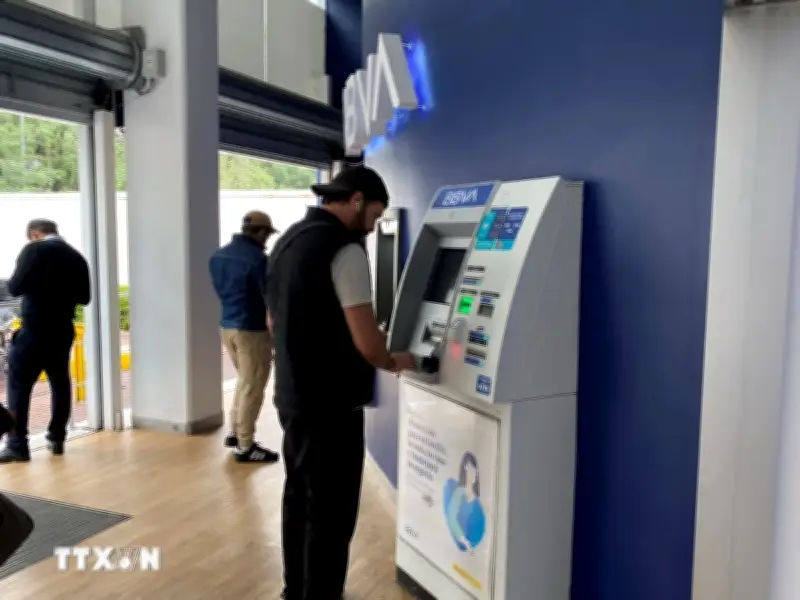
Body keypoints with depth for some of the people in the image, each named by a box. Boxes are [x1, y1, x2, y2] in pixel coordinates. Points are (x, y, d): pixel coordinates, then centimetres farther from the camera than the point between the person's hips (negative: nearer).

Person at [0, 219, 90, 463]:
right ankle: (57, 438, 18)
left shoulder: (34, 250, -8)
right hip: (63, 330, 5)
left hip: (35, 329, -5)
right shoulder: (76, 257, 7)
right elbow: (84, 297, 10)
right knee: (60, 382, 13)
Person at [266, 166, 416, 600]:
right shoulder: (344, 250, -18)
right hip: (331, 405, -10)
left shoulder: (288, 240, 11)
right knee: (330, 514, 2)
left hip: (292, 396, 10)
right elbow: (367, 341, -20)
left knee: (299, 499, 20)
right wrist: (393, 362, -1)